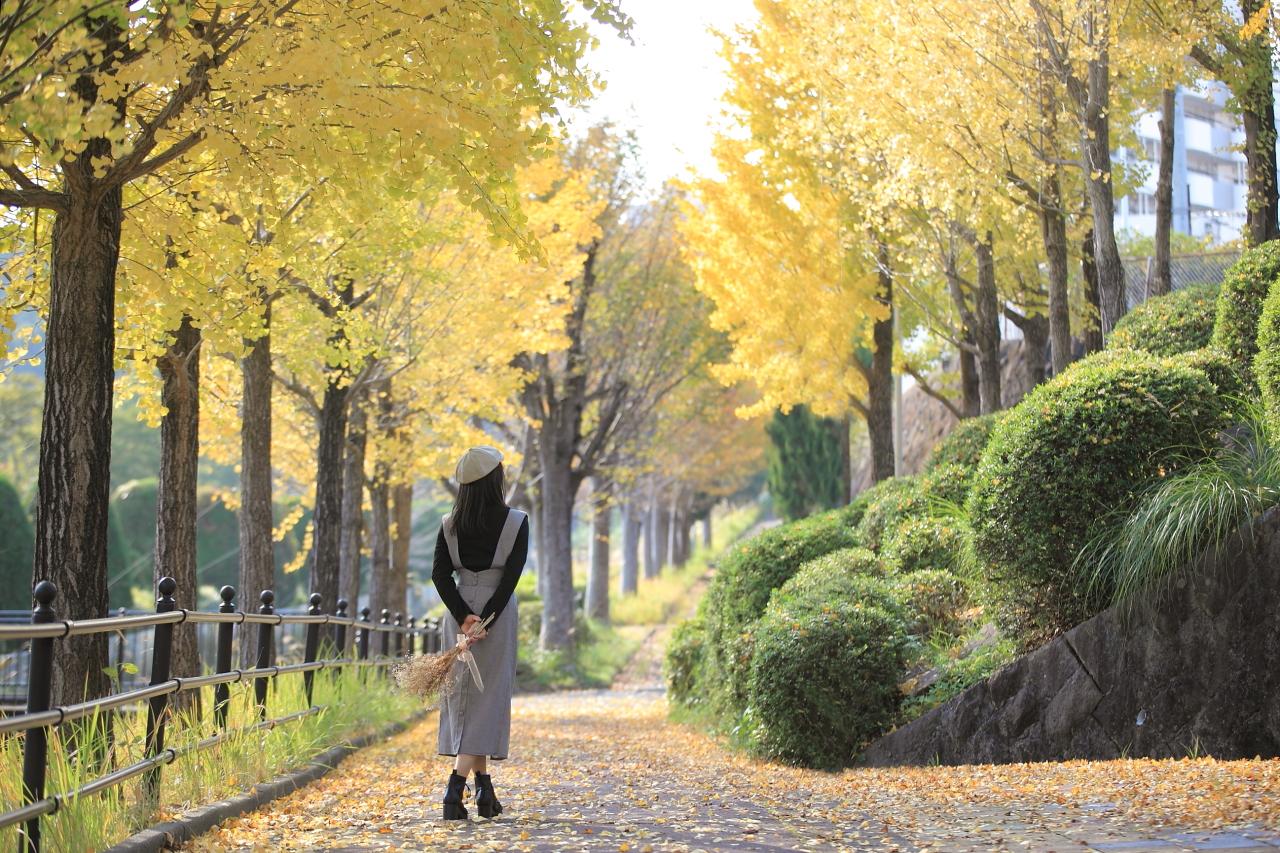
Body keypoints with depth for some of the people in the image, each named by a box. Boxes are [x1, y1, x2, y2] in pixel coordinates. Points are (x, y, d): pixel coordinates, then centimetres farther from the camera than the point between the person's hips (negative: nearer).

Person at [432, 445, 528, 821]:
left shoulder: (450, 523, 4)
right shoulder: (516, 522, -5)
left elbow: (440, 574, -4)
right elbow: (511, 575, -12)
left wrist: (464, 616, -9)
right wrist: (486, 620, -15)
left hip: (459, 609, 3)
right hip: (496, 611, -3)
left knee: (463, 692, 12)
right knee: (487, 695, -1)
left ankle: (484, 789, 14)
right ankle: (456, 786, -16)